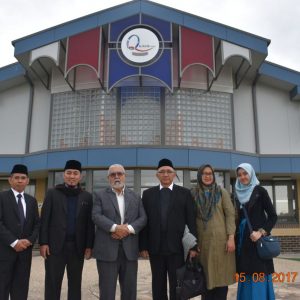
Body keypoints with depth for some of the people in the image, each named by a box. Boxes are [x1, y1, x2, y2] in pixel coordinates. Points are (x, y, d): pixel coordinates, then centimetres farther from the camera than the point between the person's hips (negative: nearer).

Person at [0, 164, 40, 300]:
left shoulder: (32, 201, 12)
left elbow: (37, 223, 11)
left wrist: (30, 240, -6)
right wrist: (14, 242, -15)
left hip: (25, 250, 4)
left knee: (21, 287, 8)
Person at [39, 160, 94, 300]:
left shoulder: (87, 197, 7)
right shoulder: (52, 193, 4)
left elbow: (90, 223, 5)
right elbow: (44, 220, 1)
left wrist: (89, 246, -1)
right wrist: (43, 242, -7)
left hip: (77, 247, 1)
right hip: (55, 245, -1)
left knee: (75, 284, 9)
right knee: (52, 283, 3)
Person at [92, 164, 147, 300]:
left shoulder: (135, 196, 13)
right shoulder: (100, 195, 5)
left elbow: (143, 218, 5)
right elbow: (96, 216, -8)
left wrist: (128, 228, -13)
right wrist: (115, 227, -20)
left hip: (130, 248, 3)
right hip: (107, 248, -2)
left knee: (130, 288, 10)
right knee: (107, 289, 4)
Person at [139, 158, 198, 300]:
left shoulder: (185, 193, 3)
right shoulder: (148, 194, 7)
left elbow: (191, 221, 0)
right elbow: (144, 221, 5)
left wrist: (193, 245, -6)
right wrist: (143, 246, 0)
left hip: (177, 247, -2)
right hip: (155, 248, 2)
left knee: (177, 286, 5)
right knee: (158, 286, 12)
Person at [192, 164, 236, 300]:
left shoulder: (221, 192, 3)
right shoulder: (194, 193, 6)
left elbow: (230, 214, -1)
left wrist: (231, 237, -9)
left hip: (220, 239, -1)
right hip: (202, 240, 1)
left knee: (221, 276, 2)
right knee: (205, 276, 5)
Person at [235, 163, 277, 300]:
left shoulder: (260, 191, -3)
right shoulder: (239, 195, 13)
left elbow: (273, 216, -6)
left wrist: (261, 232, -19)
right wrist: (236, 238, 6)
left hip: (258, 239, -5)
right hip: (243, 240, 6)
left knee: (259, 277, -4)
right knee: (246, 277, 8)